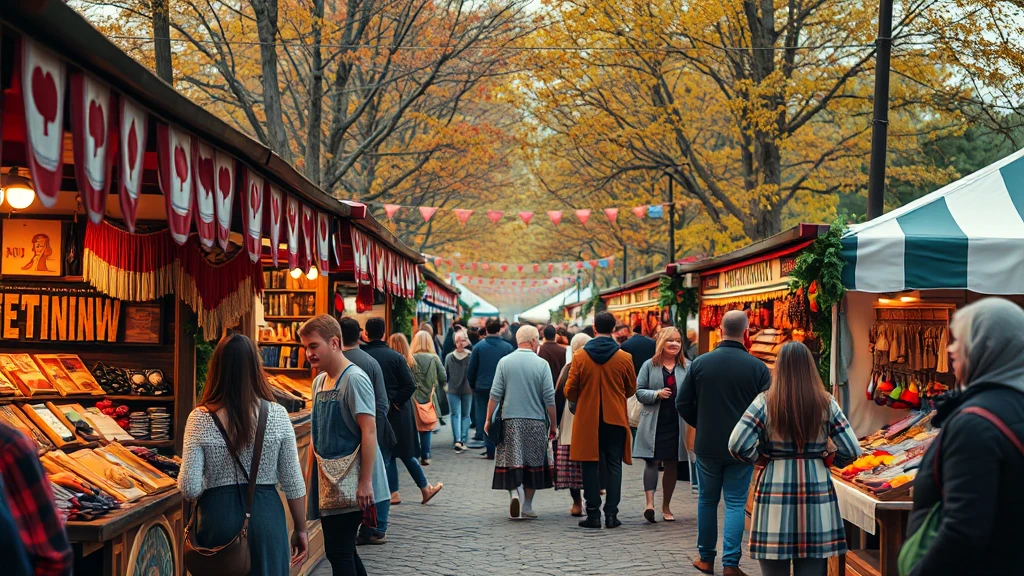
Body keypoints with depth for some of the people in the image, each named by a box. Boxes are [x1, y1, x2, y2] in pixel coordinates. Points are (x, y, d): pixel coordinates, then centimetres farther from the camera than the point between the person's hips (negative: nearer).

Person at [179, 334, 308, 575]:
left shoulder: (200, 419, -8)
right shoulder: (277, 415, -6)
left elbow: (189, 488, -10)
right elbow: (293, 483, -2)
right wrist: (300, 528, 9)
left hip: (218, 518, 0)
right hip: (266, 515, 0)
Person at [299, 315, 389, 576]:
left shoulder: (354, 379, -13)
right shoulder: (319, 381, 11)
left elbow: (369, 430, -18)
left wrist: (365, 482, -22)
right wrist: (311, 480, 16)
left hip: (349, 484, -8)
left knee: (339, 552, -9)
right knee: (340, 551, 13)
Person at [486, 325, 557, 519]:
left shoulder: (504, 362, 0)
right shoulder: (542, 364, -3)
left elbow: (495, 394, -2)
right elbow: (549, 399, -4)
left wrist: (488, 419, 6)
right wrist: (553, 425, 5)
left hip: (510, 420, 1)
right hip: (536, 422, 0)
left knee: (511, 461, 3)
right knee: (533, 464, 9)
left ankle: (513, 492, -19)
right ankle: (527, 506, 12)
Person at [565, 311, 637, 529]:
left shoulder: (580, 357, -6)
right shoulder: (624, 358, -4)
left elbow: (570, 391, -2)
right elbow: (631, 389, 8)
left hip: (587, 419, 0)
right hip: (615, 419, 0)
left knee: (590, 466, 5)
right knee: (613, 466, 7)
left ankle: (593, 514, 5)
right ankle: (611, 514, 3)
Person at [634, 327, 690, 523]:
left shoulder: (685, 367, 7)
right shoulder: (649, 365, 2)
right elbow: (639, 391, 1)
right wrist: (656, 394, -15)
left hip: (676, 424, 2)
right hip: (653, 423, -2)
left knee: (672, 464, 9)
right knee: (652, 461, -10)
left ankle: (666, 506, 20)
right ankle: (649, 503, -18)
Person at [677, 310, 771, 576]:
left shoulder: (700, 363, -6)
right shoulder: (758, 368, -10)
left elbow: (682, 403, 0)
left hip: (707, 445, 1)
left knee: (707, 501, 15)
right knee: (735, 504, 5)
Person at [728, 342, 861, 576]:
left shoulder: (765, 402, -5)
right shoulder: (826, 403, 0)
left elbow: (738, 445, -13)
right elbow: (851, 450, -3)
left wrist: (762, 459, 4)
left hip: (774, 488, -1)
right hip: (817, 489, 1)